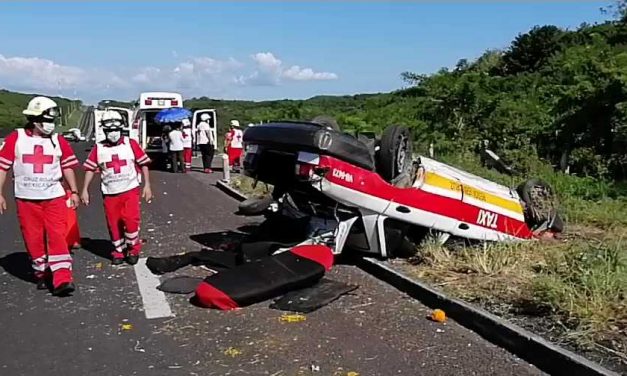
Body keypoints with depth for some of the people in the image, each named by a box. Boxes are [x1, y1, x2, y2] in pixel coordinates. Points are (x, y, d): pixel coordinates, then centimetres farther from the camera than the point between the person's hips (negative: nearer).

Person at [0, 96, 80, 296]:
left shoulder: (58, 140, 4)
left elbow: (67, 166, 11)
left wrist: (74, 191, 7)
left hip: (54, 197, 0)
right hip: (26, 199, 0)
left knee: (57, 237, -8)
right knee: (33, 239, 6)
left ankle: (62, 280, -10)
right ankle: (42, 274, 23)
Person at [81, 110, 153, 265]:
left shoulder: (131, 144, -2)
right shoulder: (98, 148, 1)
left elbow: (144, 164, 1)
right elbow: (90, 168, 7)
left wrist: (147, 185, -2)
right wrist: (85, 190, 3)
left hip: (130, 190, -2)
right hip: (110, 193, 2)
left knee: (131, 220, -10)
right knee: (113, 223, 7)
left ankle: (133, 249, 11)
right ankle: (119, 251, 24)